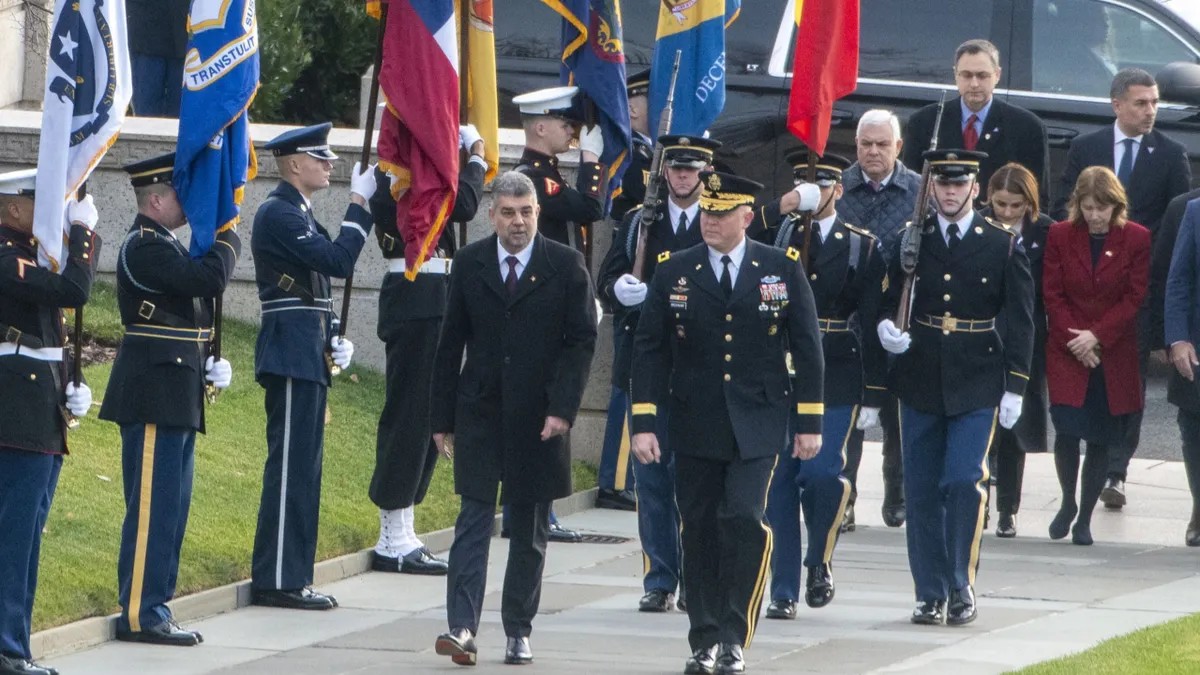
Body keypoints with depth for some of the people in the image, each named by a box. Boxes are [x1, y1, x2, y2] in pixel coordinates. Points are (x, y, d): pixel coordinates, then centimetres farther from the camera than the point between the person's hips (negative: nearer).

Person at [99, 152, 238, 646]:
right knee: (153, 505, -9)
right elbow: (210, 279, -25)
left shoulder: (165, 247, 18)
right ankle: (139, 615, -8)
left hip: (175, 395, 11)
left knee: (169, 507, 12)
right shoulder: (143, 248, -15)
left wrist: (209, 365, 9)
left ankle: (153, 609, 17)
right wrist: (227, 237, -7)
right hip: (154, 395, -11)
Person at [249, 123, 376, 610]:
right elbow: (338, 261, -23)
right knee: (291, 465, -9)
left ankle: (291, 577, 15)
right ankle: (278, 581, -8)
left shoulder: (296, 213, 19)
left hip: (306, 355, 10)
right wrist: (359, 203, -16)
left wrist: (334, 341, 10)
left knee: (300, 466, 12)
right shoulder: (278, 214, -13)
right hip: (291, 355, -10)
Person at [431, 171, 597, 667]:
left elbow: (582, 341, -1)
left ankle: (518, 631, 13)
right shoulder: (470, 264, 5)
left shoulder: (566, 266, 0)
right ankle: (462, 626, -16)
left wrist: (563, 408, -12)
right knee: (474, 519, -8)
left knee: (530, 529, 6)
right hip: (480, 413, 0)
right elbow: (451, 344, 8)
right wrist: (443, 418, 5)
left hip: (539, 418, 0)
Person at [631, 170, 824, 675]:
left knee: (744, 520, -16)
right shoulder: (673, 272, 3)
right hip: (695, 424, 2)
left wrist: (809, 422, 1)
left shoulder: (783, 269, 2)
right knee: (699, 529, 4)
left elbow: (807, 348, 5)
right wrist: (644, 422, -3)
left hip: (757, 424, -2)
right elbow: (649, 350, 3)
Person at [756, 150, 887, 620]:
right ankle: (784, 591, 6)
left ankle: (819, 562, 13)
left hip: (835, 382, -2)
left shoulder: (863, 247, 6)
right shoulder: (773, 235, 10)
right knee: (779, 482, 0)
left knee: (822, 474, -15)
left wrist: (874, 396, -2)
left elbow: (874, 326, 3)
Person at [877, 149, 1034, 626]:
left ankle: (961, 587, -2)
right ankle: (931, 592, 11)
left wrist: (1015, 387, -3)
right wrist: (886, 327, -10)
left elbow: (1020, 320, 2)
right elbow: (890, 299, 13)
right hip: (920, 383, 3)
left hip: (976, 387, -3)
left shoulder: (1003, 245, 1)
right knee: (922, 489, 3)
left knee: (965, 480, -14)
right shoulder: (911, 240, 7)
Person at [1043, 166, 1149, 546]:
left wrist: (1096, 336, -12)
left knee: (1102, 439, 1)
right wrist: (1073, 338, -10)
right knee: (1067, 431, -12)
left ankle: (1085, 517, 14)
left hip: (1115, 355, 0)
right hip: (1067, 353, 0)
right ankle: (1068, 503, 12)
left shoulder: (1137, 239, -2)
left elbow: (1135, 298, -3)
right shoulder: (1060, 236, 1)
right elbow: (1052, 295, 2)